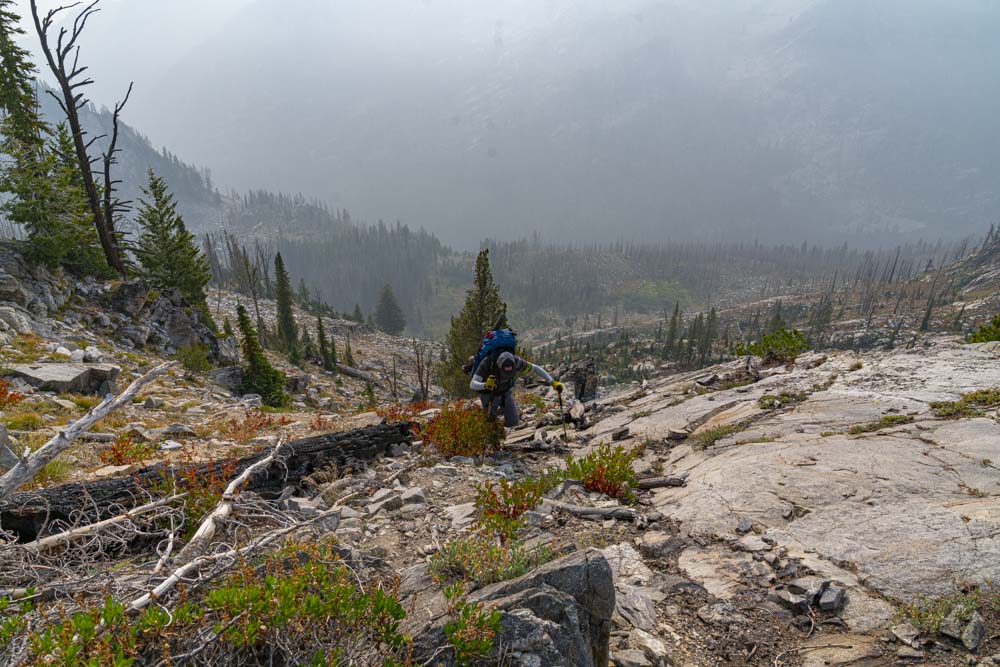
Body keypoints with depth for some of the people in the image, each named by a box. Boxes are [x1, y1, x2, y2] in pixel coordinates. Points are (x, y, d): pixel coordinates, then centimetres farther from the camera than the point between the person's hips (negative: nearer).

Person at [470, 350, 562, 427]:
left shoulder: (516, 362, -32)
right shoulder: (487, 363, -39)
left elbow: (536, 368, -18)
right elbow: (472, 385, -44)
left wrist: (552, 382, -28)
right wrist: (485, 385, -67)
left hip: (506, 393, 2)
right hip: (489, 394, -2)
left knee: (513, 422, 0)